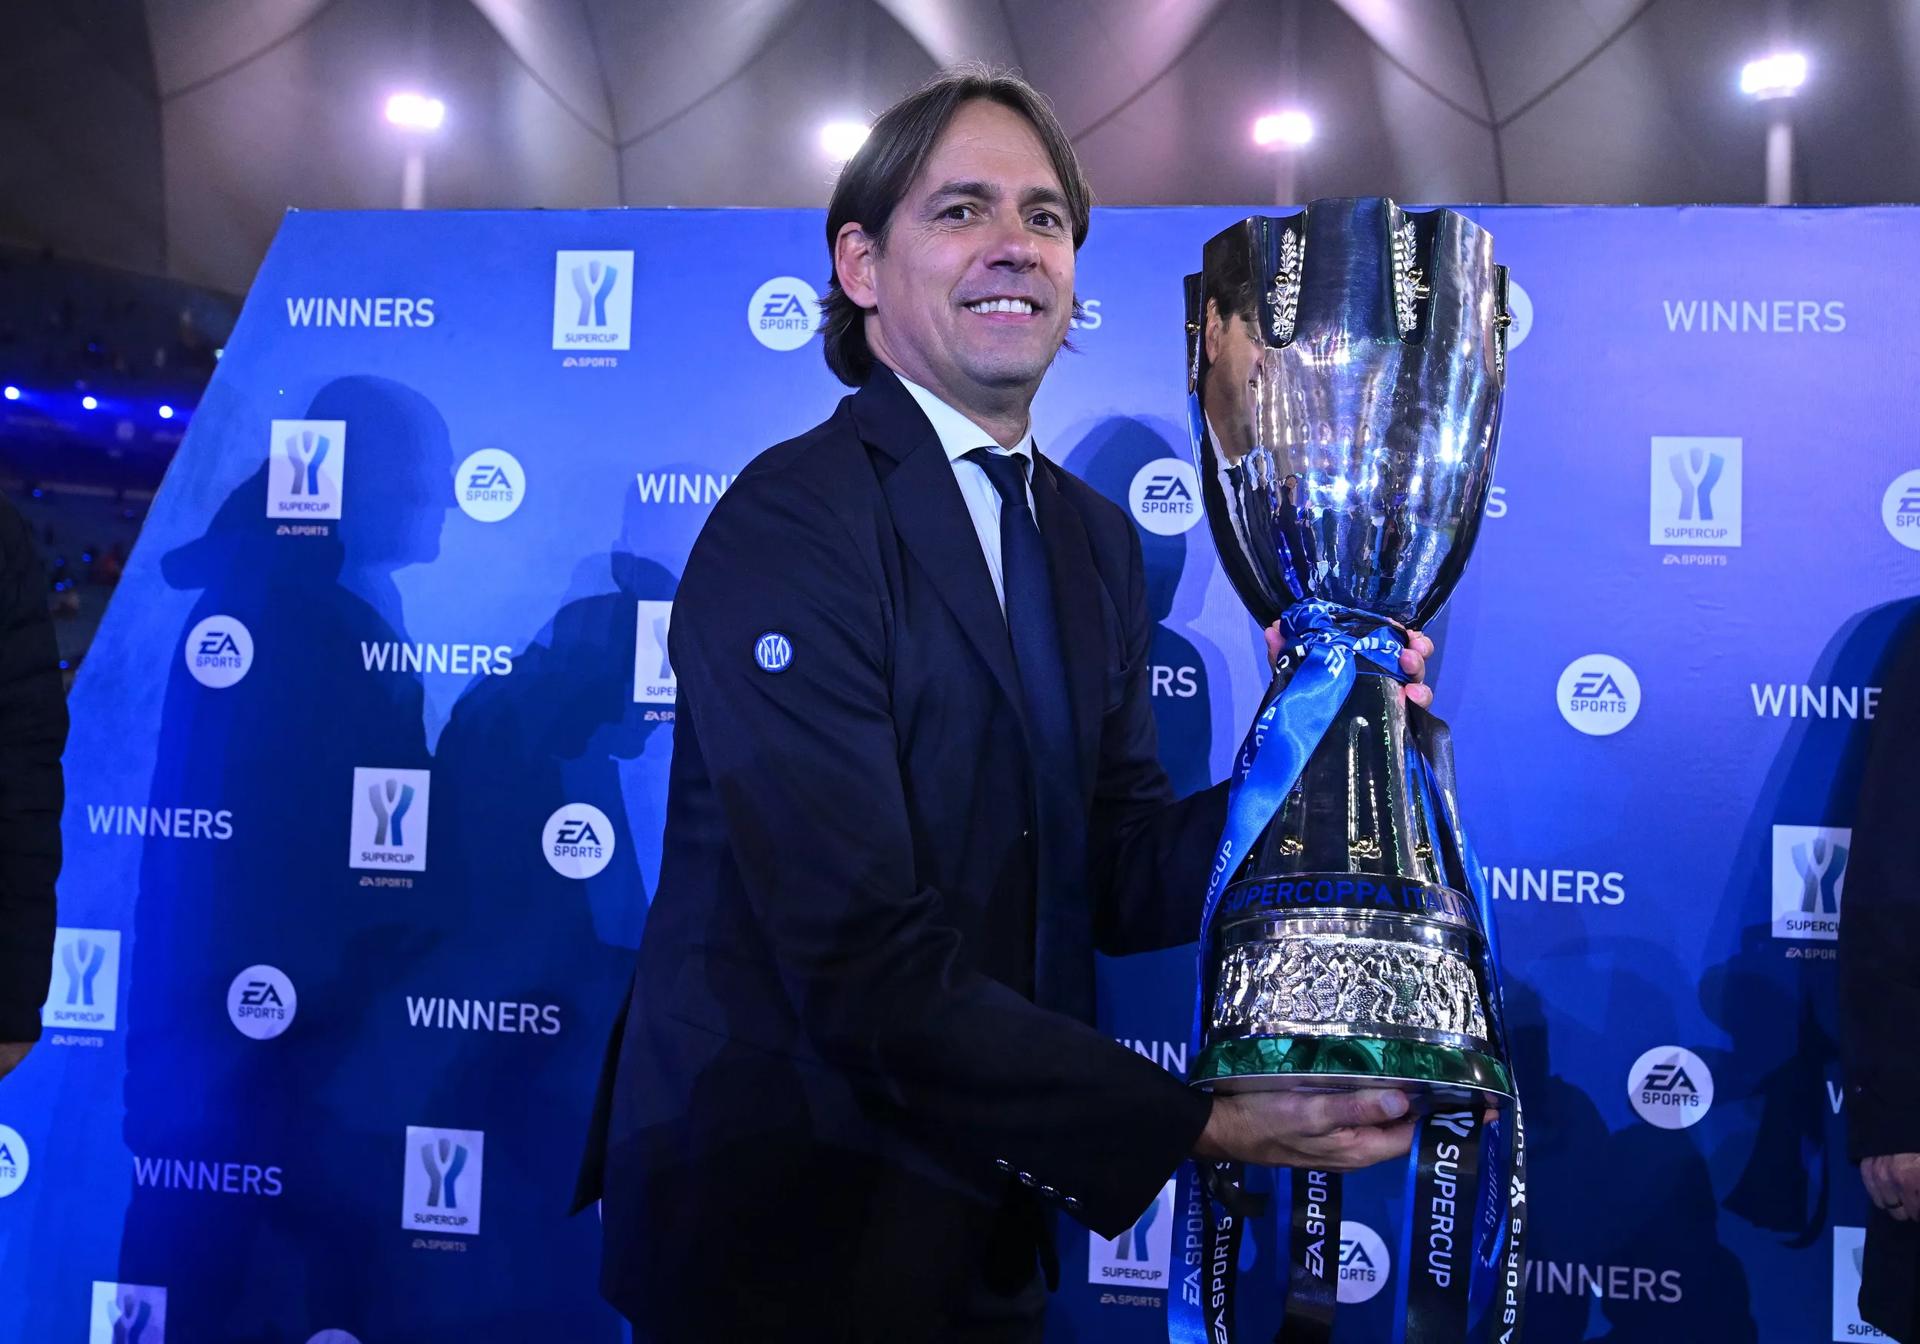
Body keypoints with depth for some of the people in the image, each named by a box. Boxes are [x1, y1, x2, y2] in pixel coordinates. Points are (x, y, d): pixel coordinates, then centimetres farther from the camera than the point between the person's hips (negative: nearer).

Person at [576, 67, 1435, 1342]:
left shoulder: (1098, 541, 6)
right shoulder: (788, 521, -19)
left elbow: (1120, 885, 2)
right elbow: (865, 961, -25)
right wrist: (1192, 1121, -25)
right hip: (782, 1229, -7)